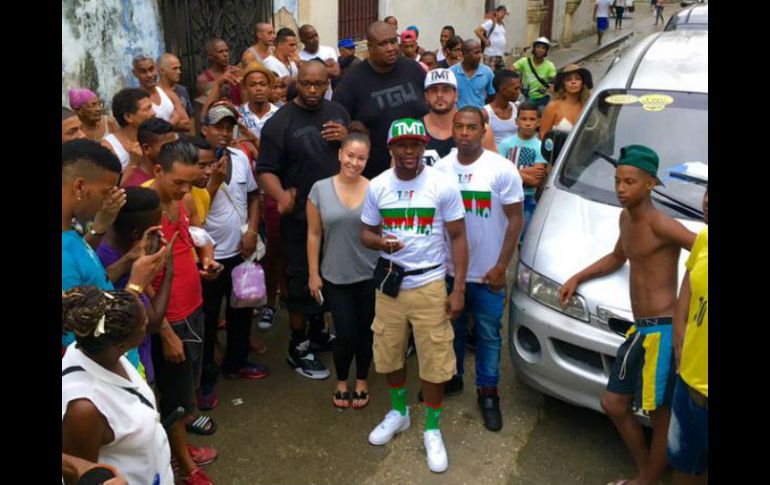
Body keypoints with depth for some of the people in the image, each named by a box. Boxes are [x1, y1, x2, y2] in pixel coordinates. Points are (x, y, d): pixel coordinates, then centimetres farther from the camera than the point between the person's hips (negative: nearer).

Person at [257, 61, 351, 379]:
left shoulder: (337, 112, 5)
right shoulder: (279, 122, -11)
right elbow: (266, 169, -14)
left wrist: (347, 138, -11)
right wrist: (281, 195, -34)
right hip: (301, 217, -6)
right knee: (303, 279, 3)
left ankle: (317, 330, 41)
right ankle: (297, 347, 19)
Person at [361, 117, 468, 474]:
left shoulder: (442, 185, -9)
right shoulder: (377, 186, -1)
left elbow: (458, 238, -5)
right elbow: (366, 233, 5)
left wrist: (459, 290, -10)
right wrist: (381, 242, -21)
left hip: (430, 285, -3)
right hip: (390, 282, 3)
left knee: (434, 361, 2)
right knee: (390, 354, 15)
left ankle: (432, 431, 23)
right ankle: (398, 413, 41)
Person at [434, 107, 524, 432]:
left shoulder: (502, 170, -12)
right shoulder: (441, 168, -2)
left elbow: (515, 220, -9)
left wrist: (501, 266, -13)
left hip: (487, 272, -3)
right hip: (449, 269, 3)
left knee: (488, 335, 10)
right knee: (452, 328, 19)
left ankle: (488, 391, 26)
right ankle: (451, 377, 40)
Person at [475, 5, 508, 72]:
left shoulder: (502, 24, 15)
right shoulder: (490, 22, -9)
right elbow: (477, 31, -17)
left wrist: (505, 41, 14)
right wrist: (485, 41, -13)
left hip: (501, 54, 9)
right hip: (491, 54, -8)